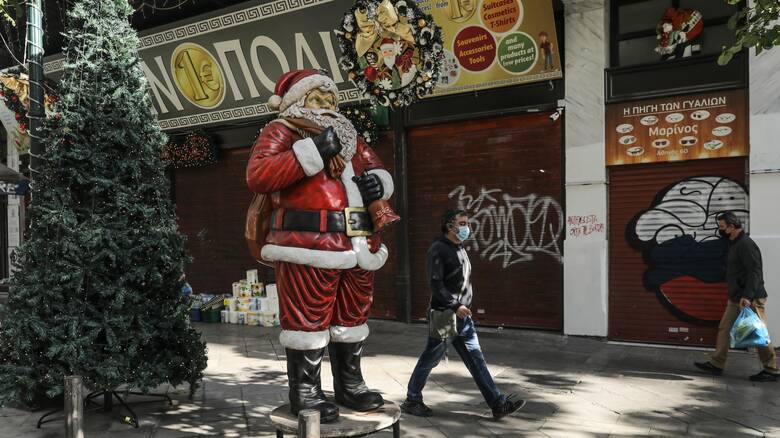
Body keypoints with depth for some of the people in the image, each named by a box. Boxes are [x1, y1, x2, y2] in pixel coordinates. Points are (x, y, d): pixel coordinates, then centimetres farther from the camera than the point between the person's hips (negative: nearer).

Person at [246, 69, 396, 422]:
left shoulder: (347, 134, 23)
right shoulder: (281, 131, 2)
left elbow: (378, 170, 27)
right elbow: (257, 176, -16)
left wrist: (378, 182, 1)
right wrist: (313, 151, -20)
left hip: (356, 247, 7)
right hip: (307, 246, -7)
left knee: (351, 317, 15)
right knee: (308, 319, -1)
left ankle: (350, 385, 30)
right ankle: (305, 393, 14)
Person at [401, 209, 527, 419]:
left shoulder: (460, 249, 15)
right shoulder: (438, 249, -12)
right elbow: (435, 284, -19)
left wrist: (464, 308, 18)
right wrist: (455, 306, -22)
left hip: (463, 316, 8)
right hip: (444, 316, -8)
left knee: (476, 360, 6)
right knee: (429, 360, 5)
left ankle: (498, 403, 6)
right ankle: (412, 401, 21)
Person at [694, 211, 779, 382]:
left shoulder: (745, 244, -16)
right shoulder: (734, 243, 15)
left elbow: (755, 272, -23)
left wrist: (747, 296, -28)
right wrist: (737, 296, 19)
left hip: (750, 299, -10)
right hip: (736, 299, 10)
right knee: (724, 329, 10)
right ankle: (716, 364, 16)